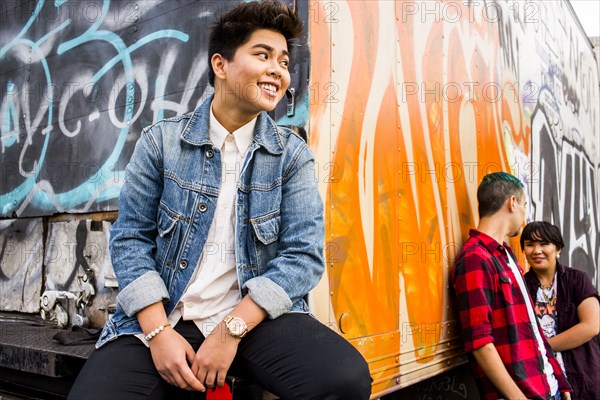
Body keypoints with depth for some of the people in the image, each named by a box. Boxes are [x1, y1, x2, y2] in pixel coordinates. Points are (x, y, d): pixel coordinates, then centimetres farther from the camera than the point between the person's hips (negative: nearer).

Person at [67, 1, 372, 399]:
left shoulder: (293, 154, 2)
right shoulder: (161, 141, 3)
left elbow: (305, 254, -6)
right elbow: (131, 237, 2)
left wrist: (232, 330, -15)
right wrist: (159, 332, -11)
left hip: (256, 316, 0)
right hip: (164, 317, 0)